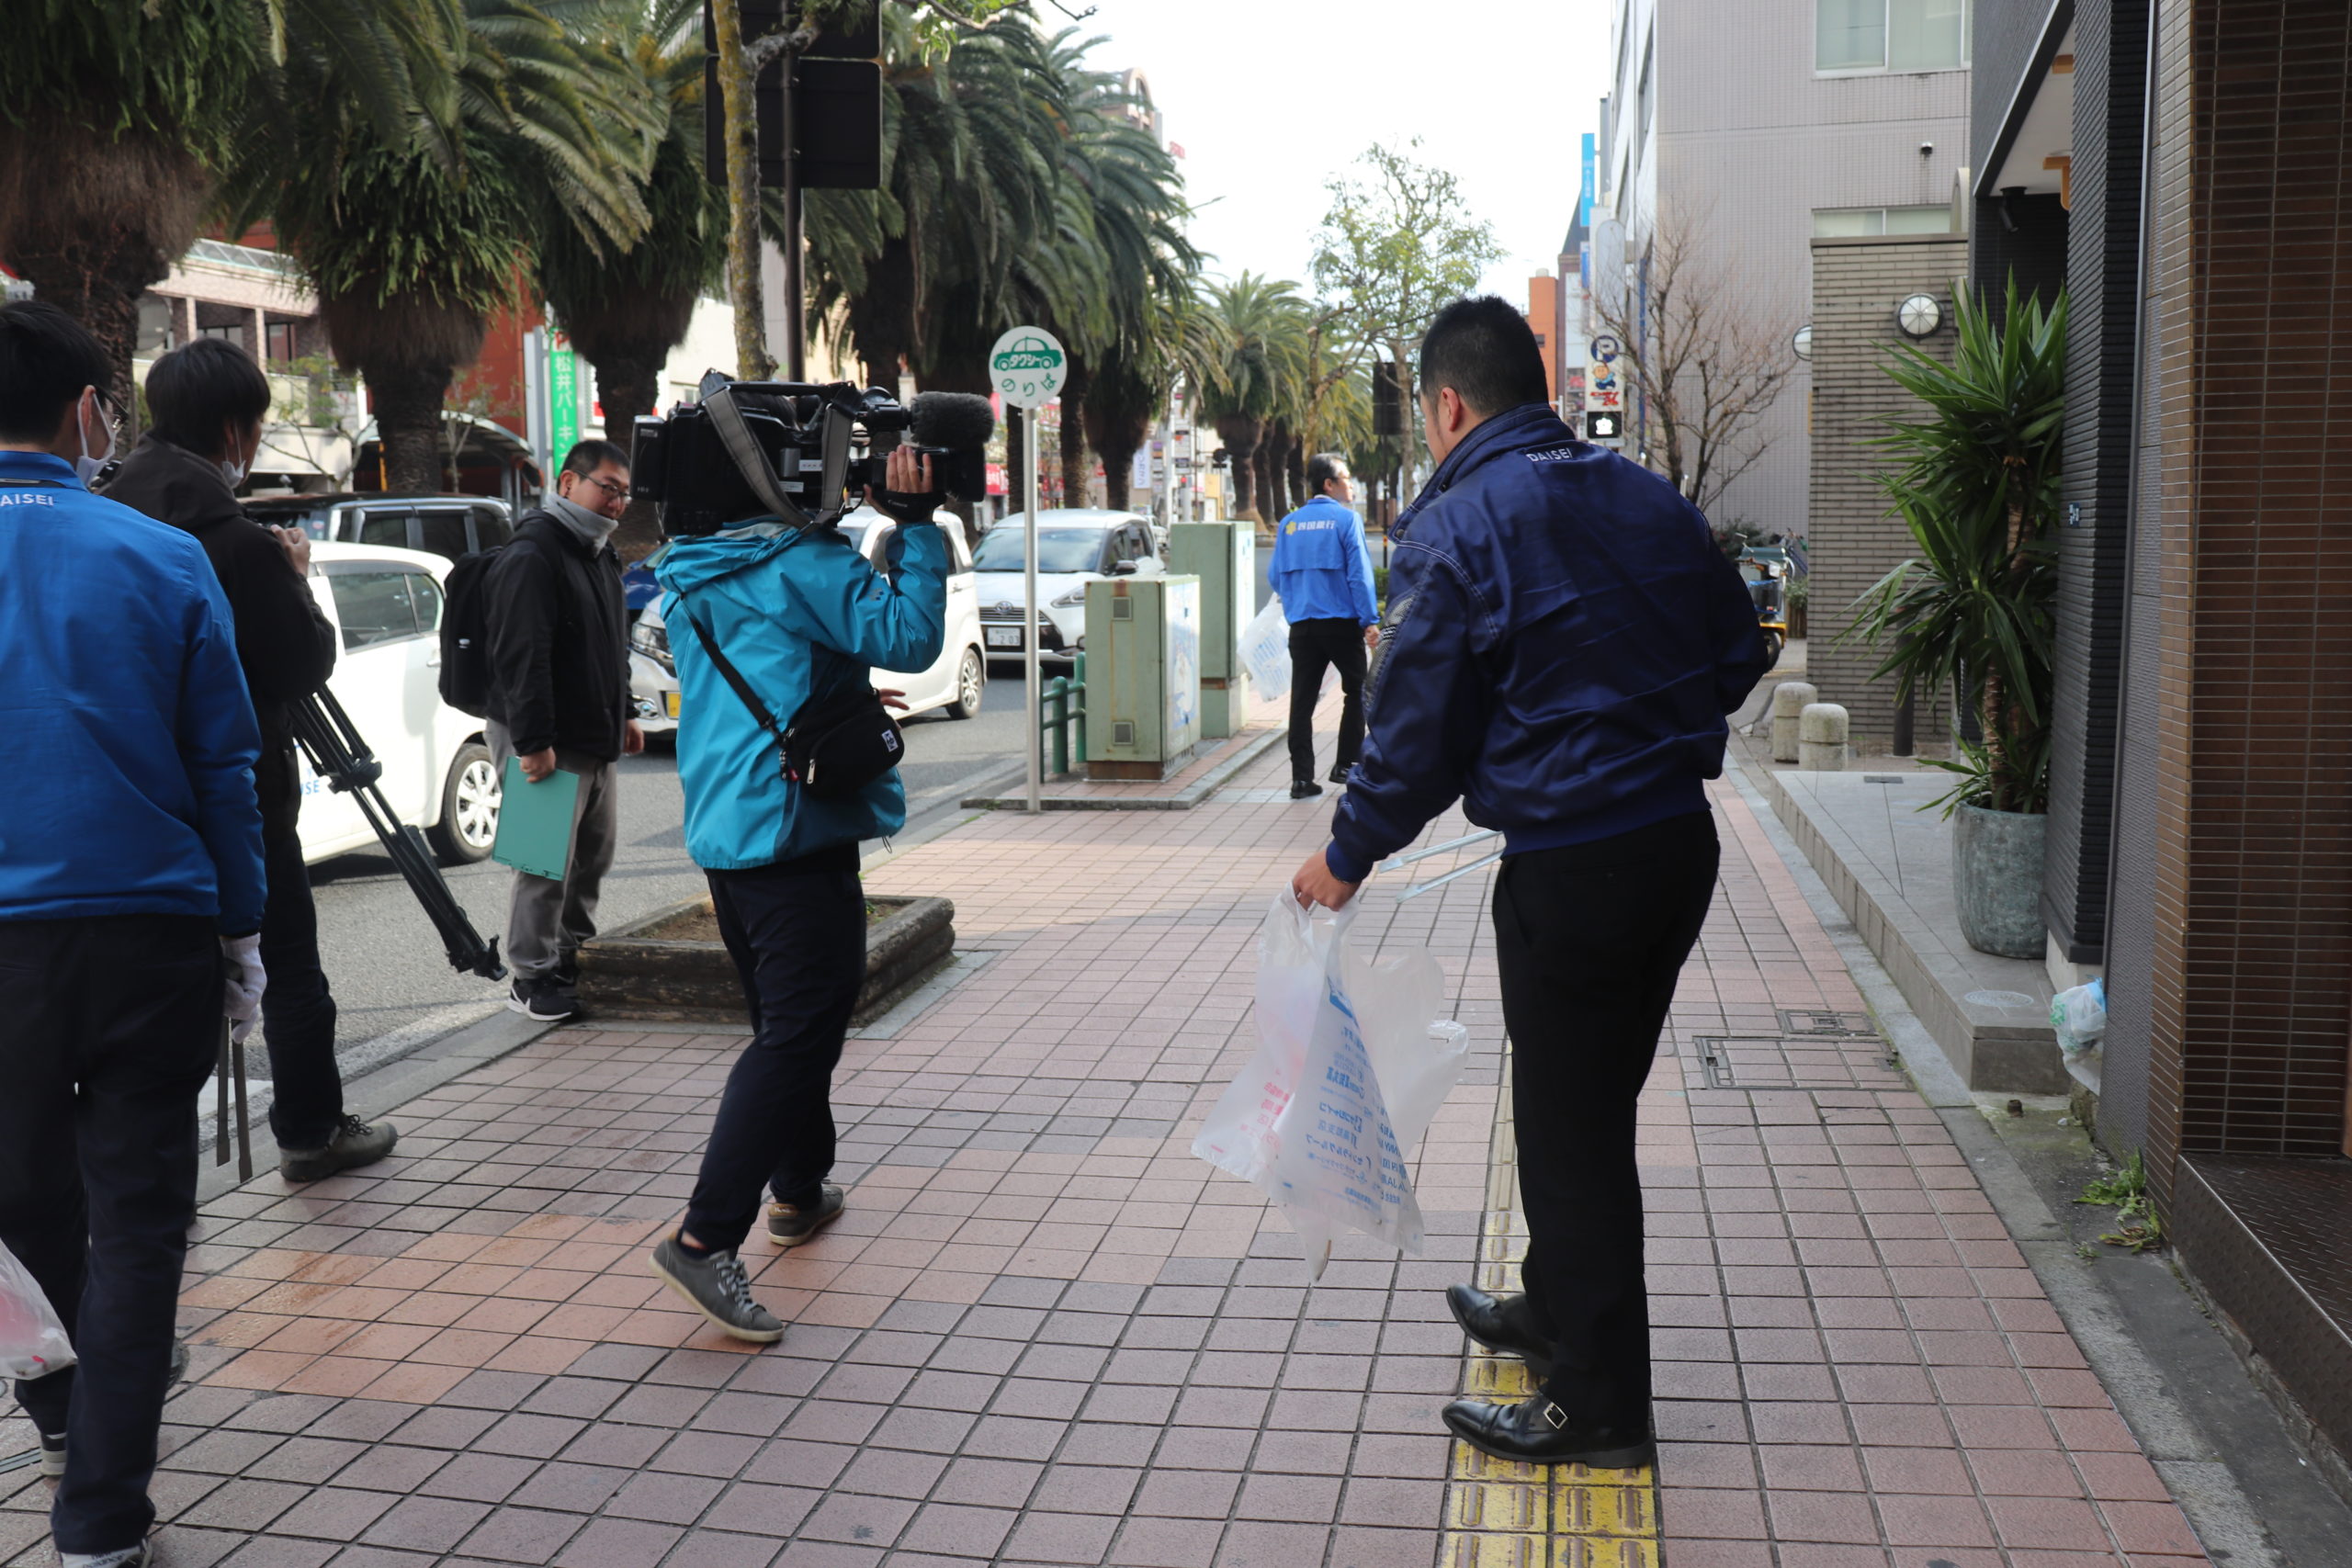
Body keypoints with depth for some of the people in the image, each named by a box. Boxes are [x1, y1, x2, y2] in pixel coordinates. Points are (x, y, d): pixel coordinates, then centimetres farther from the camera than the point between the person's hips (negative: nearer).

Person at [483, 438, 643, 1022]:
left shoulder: (598, 553, 16)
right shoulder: (531, 556, -16)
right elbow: (522, 658, -23)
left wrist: (622, 715, 25)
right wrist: (534, 742, -26)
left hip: (596, 741, 10)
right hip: (547, 745, -10)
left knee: (594, 854, 17)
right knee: (547, 865, -5)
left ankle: (574, 957, 31)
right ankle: (534, 979, 6)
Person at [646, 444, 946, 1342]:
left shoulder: (692, 576, 14)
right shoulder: (801, 563, -12)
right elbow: (908, 637, -19)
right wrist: (915, 527, -13)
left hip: (722, 830, 9)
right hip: (795, 829, -9)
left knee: (788, 1016, 22)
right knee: (798, 1032, -9)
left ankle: (799, 1192, 34)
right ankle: (706, 1236, -14)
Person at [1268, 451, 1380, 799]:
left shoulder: (1289, 523, 7)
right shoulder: (1346, 519, -7)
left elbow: (1275, 576, 11)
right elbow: (1359, 573, -12)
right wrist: (1370, 621, -10)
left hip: (1301, 625, 4)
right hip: (1342, 623, -4)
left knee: (1302, 701, 4)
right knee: (1357, 692, 13)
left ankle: (1302, 777, 2)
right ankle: (1345, 765, 13)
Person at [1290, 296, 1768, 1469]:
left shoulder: (1455, 527, -12)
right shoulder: (1647, 497, 8)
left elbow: (1417, 726, -11)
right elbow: (1738, 653, 14)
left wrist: (1348, 855, 2)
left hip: (1570, 866, -8)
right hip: (1682, 837, 8)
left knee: (1569, 1125, 5)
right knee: (1595, 1098, 22)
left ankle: (1599, 1405, 16)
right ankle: (1555, 1308, 40)